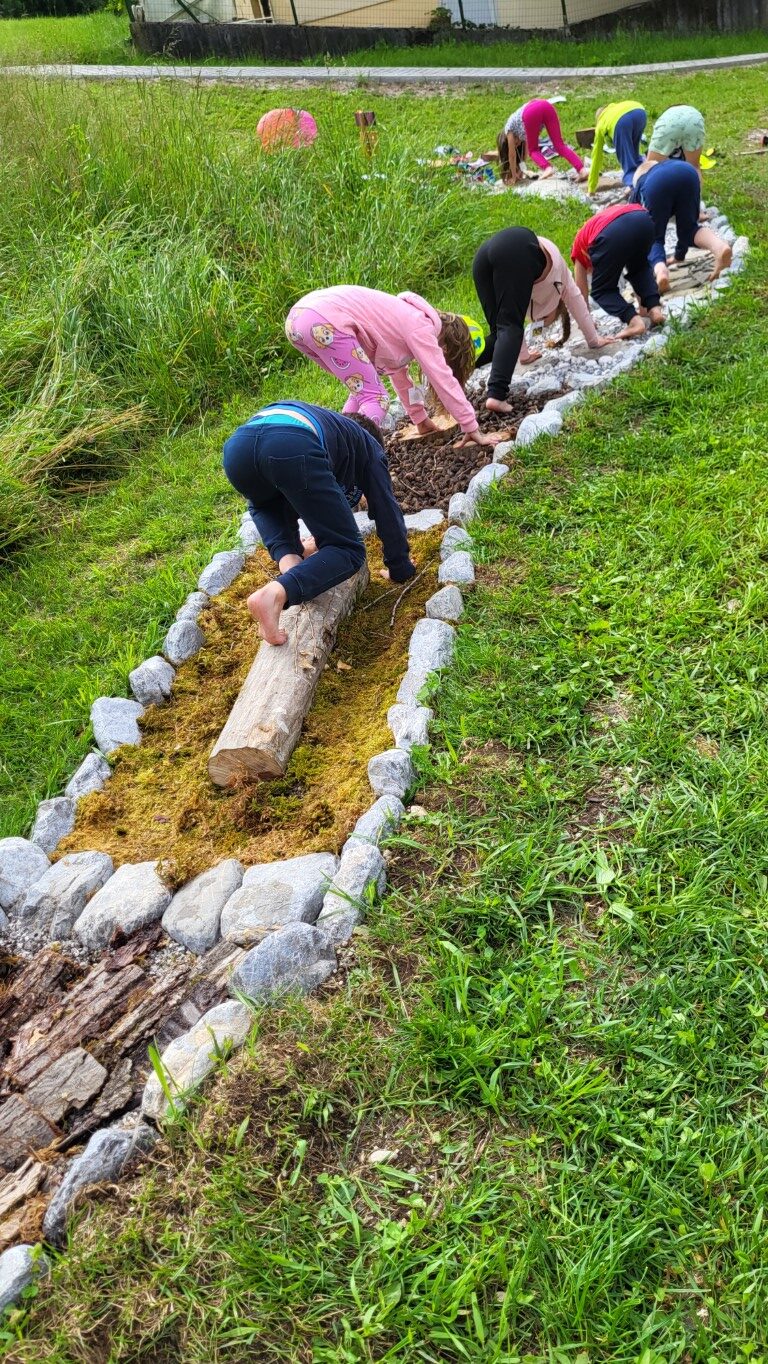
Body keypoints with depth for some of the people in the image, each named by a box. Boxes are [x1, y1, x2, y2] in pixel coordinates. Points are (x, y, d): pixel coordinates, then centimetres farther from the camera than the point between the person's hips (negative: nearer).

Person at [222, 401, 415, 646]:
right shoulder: (370, 446, 34)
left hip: (236, 445, 6)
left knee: (264, 504, 42)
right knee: (347, 549, 7)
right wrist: (400, 569, 41)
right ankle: (277, 592, -20)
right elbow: (387, 511, 29)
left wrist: (288, 551, 71)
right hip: (294, 449, -6)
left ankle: (288, 560, 13)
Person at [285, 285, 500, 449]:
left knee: (363, 389, 22)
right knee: (376, 397, -4)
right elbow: (444, 380, 1)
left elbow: (398, 374, 39)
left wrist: (421, 419, 44)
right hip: (325, 323, -10)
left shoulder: (403, 321, 29)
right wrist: (473, 430, 6)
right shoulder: (421, 328, 3)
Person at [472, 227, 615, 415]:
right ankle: (496, 396, -26)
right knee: (510, 327, -9)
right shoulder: (560, 273, 40)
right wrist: (594, 339, 58)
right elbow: (578, 305, 47)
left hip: (484, 254, 5)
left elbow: (514, 315, 48)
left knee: (499, 329, 8)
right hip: (516, 253, -5)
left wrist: (524, 354, 58)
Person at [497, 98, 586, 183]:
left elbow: (512, 155, 26)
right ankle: (581, 170, -14)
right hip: (547, 106, 6)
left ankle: (547, 168, -14)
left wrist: (514, 177, 32)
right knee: (560, 145, 4)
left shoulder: (510, 130, 27)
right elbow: (524, 151, 50)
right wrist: (520, 171, 57)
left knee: (533, 150, 13)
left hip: (532, 112, -6)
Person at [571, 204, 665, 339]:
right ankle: (655, 309, 14)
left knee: (601, 290, 17)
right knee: (640, 268, 35)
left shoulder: (580, 242, 37)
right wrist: (643, 304, 61)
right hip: (643, 220, 4)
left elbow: (582, 290, 39)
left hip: (612, 234, -4)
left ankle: (634, 321, -5)